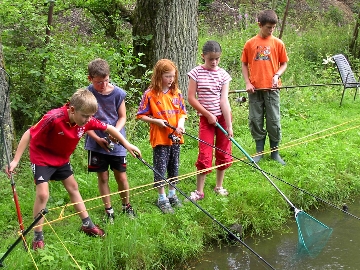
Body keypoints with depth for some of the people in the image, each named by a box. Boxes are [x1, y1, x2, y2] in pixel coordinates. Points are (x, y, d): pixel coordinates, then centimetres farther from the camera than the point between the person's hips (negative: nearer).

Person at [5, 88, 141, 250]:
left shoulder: (87, 120, -20)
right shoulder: (54, 118, -37)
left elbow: (109, 128, -3)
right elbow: (29, 134, -28)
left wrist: (127, 144, -3)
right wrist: (15, 160, -27)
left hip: (62, 158, 7)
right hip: (42, 158, -6)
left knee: (73, 187, 15)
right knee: (43, 194, -14)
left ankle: (87, 225, 30)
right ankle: (38, 237, 0)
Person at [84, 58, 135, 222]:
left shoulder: (118, 93, -8)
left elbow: (122, 117, 1)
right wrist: (98, 138, -17)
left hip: (116, 143, 1)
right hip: (96, 144, 0)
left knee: (121, 177, 9)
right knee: (102, 177, 9)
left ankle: (126, 206, 31)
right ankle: (108, 211, 24)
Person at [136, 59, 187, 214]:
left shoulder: (176, 93, 4)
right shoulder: (150, 94, -10)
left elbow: (182, 112, 10)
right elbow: (141, 115, -6)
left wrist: (181, 124, -10)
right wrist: (157, 121, -17)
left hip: (175, 137, 5)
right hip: (159, 137, -5)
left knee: (174, 167, 15)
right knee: (160, 169, 3)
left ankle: (172, 195, 31)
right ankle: (162, 199, 14)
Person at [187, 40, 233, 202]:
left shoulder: (223, 74, -2)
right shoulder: (196, 73, -5)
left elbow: (224, 100, -9)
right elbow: (191, 98, -7)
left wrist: (229, 125, -15)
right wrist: (208, 114, -11)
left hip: (223, 116, 2)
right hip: (206, 118, -2)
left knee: (224, 153, 9)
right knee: (205, 155, -4)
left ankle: (219, 186, 26)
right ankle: (199, 191, 5)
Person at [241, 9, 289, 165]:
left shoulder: (278, 43, 1)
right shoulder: (250, 43, 3)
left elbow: (284, 63, 8)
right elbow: (244, 64, 9)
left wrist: (277, 75, -10)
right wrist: (247, 82, -2)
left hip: (271, 88, -1)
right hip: (255, 88, 1)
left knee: (274, 121, 2)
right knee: (255, 121, 6)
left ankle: (275, 152, 15)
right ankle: (259, 151, 19)